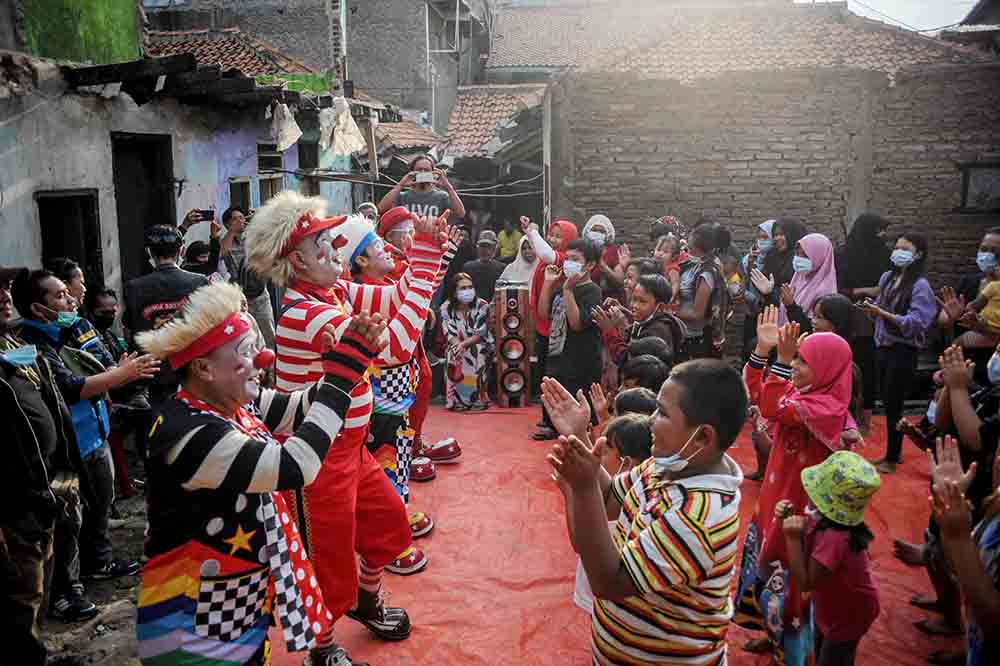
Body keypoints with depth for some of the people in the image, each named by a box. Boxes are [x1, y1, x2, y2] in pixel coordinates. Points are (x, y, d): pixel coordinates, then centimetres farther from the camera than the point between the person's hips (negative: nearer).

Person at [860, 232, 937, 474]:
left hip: (903, 351, -6)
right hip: (883, 346, 6)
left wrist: (882, 313, -28)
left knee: (893, 404, 1)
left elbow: (915, 323, -20)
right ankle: (893, 452, 28)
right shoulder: (887, 277, 6)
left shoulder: (920, 286, -13)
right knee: (886, 400, 13)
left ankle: (892, 458, 15)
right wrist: (871, 307, -5)